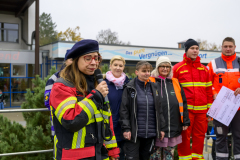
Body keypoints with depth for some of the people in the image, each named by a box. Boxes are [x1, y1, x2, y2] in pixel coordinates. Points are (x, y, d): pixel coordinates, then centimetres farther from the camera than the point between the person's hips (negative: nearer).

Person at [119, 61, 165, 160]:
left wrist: (161, 128, 9)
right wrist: (126, 128, -13)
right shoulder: (130, 88, -3)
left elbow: (159, 109, 12)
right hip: (134, 133, -4)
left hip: (150, 133, 4)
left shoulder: (154, 87, 10)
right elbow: (124, 110, -6)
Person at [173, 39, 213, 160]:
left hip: (202, 109, 4)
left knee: (199, 135, 9)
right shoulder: (178, 68, 1)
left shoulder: (204, 69, 13)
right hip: (185, 109, -4)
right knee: (184, 135, 0)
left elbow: (209, 91, 14)